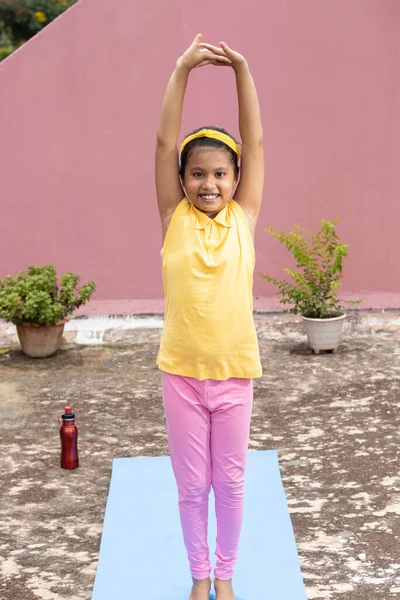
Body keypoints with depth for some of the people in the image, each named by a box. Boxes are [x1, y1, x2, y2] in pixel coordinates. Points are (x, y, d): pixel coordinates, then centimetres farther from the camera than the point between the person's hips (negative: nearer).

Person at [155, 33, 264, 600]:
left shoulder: (243, 218, -2)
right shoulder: (175, 219, -4)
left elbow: (256, 143, -6)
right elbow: (164, 142, -11)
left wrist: (242, 70, -12)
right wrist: (182, 71, -18)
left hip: (235, 372, 1)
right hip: (181, 372, 0)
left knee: (230, 483, 13)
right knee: (192, 485, 12)